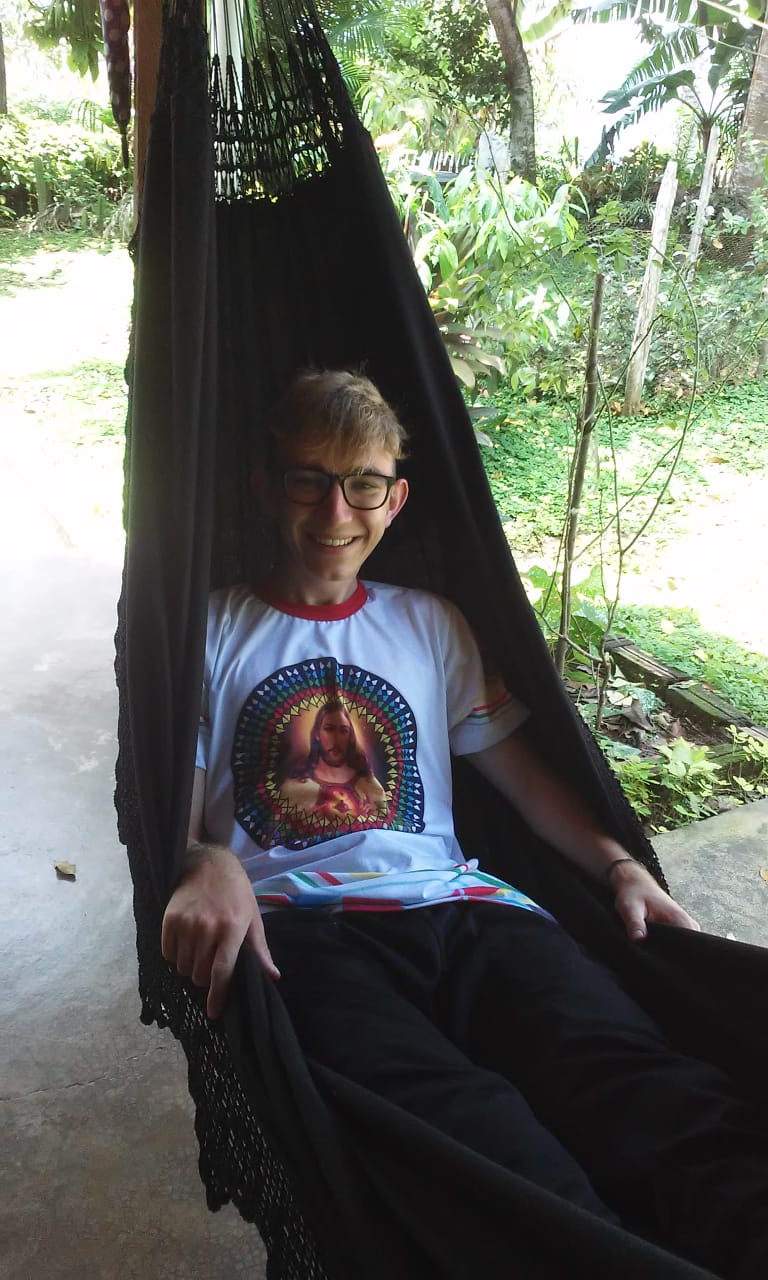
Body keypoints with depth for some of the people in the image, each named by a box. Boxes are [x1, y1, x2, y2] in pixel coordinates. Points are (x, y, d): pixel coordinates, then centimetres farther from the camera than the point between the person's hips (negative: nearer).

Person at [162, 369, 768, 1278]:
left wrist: (616, 864, 7)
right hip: (296, 924, -2)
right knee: (462, 1119, -37)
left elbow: (515, 767, 24)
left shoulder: (429, 626, 26)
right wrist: (205, 863, -16)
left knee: (630, 1074, -31)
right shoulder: (214, 631, 17)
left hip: (453, 905, 3)